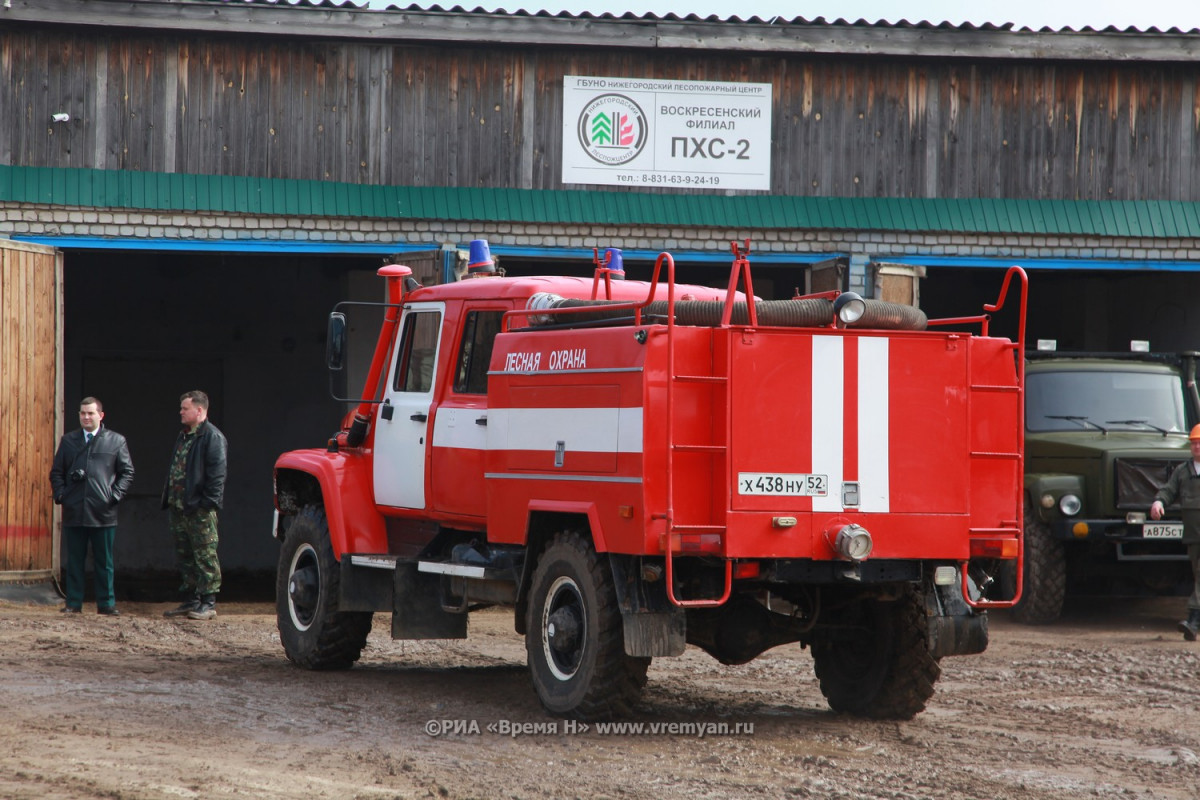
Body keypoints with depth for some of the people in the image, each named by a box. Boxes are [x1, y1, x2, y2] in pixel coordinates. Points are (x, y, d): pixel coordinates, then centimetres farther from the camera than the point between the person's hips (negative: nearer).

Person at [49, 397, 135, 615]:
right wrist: (60, 494, -1)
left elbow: (127, 473, 7)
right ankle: (73, 603, 10)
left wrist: (115, 495, -6)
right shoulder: (68, 441, 12)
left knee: (104, 561, 3)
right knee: (74, 560, 5)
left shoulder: (116, 441, 6)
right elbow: (56, 472, 15)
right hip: (73, 512, 2)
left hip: (103, 512, -2)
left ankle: (106, 603, 8)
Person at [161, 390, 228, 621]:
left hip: (200, 509, -9)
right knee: (184, 557, 12)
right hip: (179, 507, 9)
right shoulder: (183, 436, 19)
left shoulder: (212, 437, -10)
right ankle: (190, 601, 19)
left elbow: (216, 474, -16)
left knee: (205, 556, -5)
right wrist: (169, 501, 16)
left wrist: (209, 503, -21)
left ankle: (208, 603, -2)